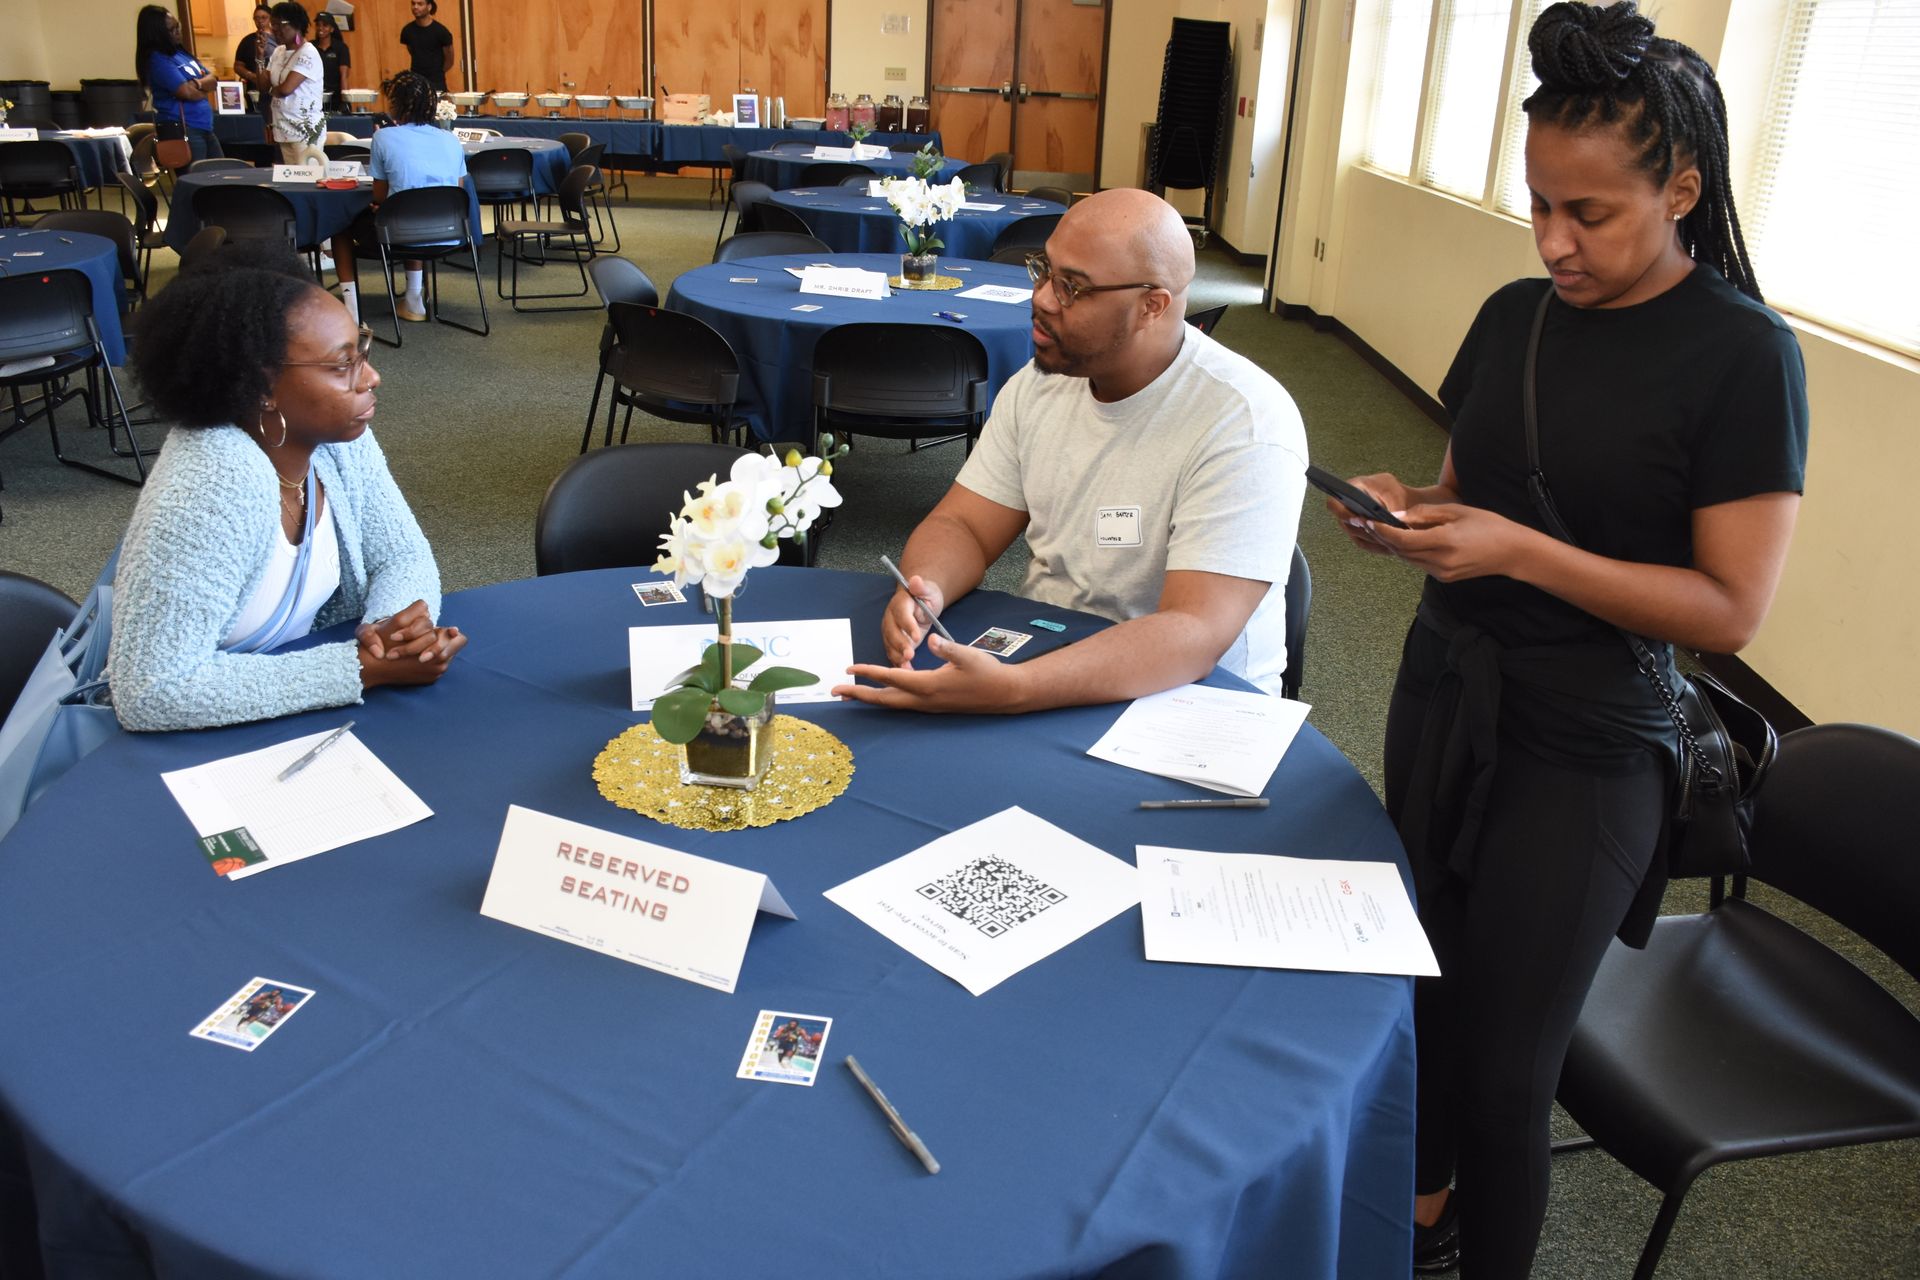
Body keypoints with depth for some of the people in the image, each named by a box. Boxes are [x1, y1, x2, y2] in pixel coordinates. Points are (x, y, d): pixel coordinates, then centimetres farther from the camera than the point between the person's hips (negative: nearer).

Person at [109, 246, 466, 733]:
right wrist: (363, 668, -28)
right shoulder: (212, 486, -28)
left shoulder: (337, 436, -9)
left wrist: (398, 626, -21)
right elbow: (152, 692, -29)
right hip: (198, 739, -6)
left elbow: (404, 556, 1)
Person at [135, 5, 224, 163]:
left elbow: (213, 80, 11)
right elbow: (188, 92, -19)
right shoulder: (157, 60, -11)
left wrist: (197, 83, -10)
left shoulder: (181, 53, 15)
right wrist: (205, 86, 1)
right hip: (183, 129, -9)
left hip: (205, 127, 9)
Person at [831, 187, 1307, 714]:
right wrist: (923, 590, -22)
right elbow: (962, 527, 4)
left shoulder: (1247, 424, -21)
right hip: (1039, 659, 5)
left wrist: (1010, 689, -42)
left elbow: (1193, 636, -29)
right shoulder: (1039, 384, 2)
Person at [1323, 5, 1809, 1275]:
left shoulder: (1743, 356, -13)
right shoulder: (1515, 315, 3)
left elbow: (1731, 608, -15)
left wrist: (1518, 551, -24)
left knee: (1506, 1061, 3)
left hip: (1583, 757, -5)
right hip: (1443, 696, 6)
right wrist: (1408, 511, -7)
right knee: (1428, 988, 17)